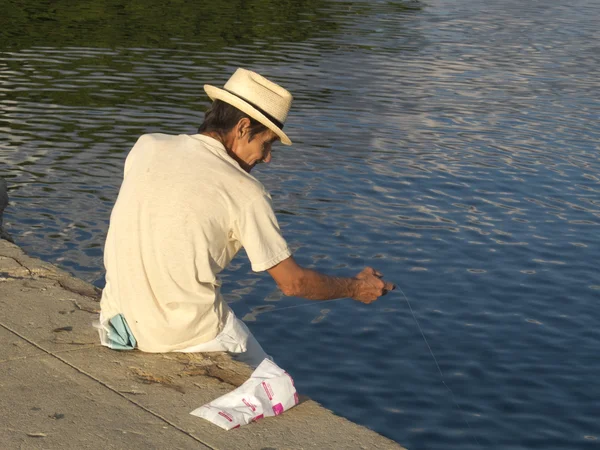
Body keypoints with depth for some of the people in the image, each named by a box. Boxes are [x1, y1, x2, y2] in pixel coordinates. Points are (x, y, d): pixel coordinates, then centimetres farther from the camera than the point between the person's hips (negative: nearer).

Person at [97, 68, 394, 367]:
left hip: (118, 322, 6)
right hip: (187, 335, -5)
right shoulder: (245, 192, -12)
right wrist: (356, 288, 11)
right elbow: (292, 282, -4)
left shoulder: (146, 147, 1)